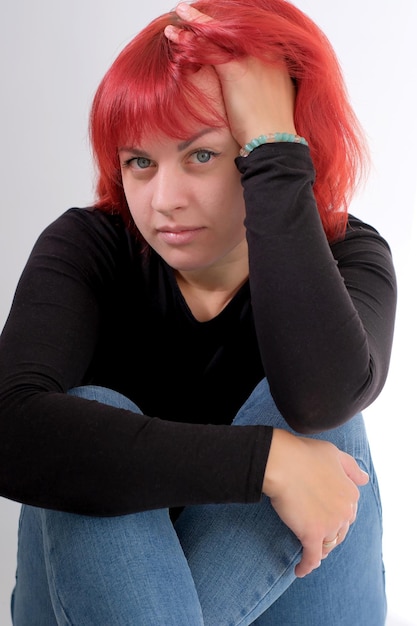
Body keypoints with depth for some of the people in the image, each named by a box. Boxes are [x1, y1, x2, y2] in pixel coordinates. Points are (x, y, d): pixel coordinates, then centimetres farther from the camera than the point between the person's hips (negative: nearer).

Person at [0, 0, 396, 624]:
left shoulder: (349, 258, -13)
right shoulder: (87, 248, -15)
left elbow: (322, 398, -38)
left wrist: (273, 148, -34)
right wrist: (266, 459, -36)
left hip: (274, 571, 1)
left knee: (312, 422, -26)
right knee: (88, 413, -28)